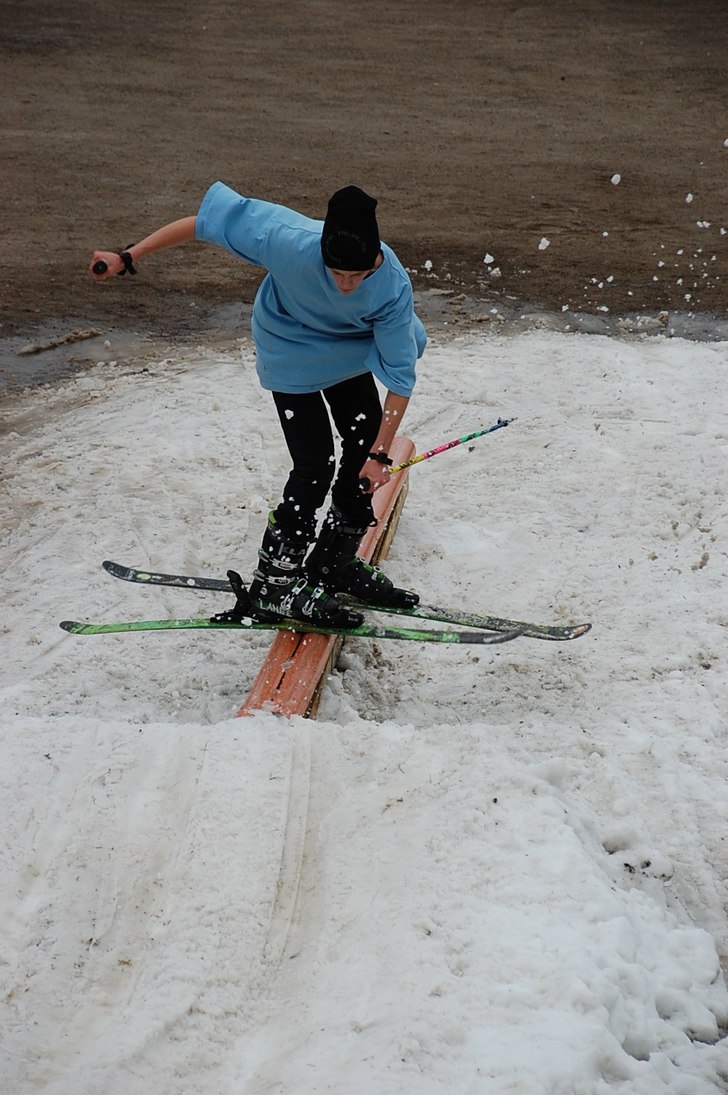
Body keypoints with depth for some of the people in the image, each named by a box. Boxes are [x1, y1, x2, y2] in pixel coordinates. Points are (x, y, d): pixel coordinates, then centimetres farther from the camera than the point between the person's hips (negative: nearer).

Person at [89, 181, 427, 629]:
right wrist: (129, 257, -23)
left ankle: (337, 563, 27)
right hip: (291, 357, -4)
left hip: (347, 354, 4)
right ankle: (275, 585, 0)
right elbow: (210, 218, -28)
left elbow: (400, 374, -24)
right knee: (315, 467, -13)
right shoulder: (287, 239, -40)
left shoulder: (393, 287, -33)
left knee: (366, 447, 6)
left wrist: (381, 454, -25)